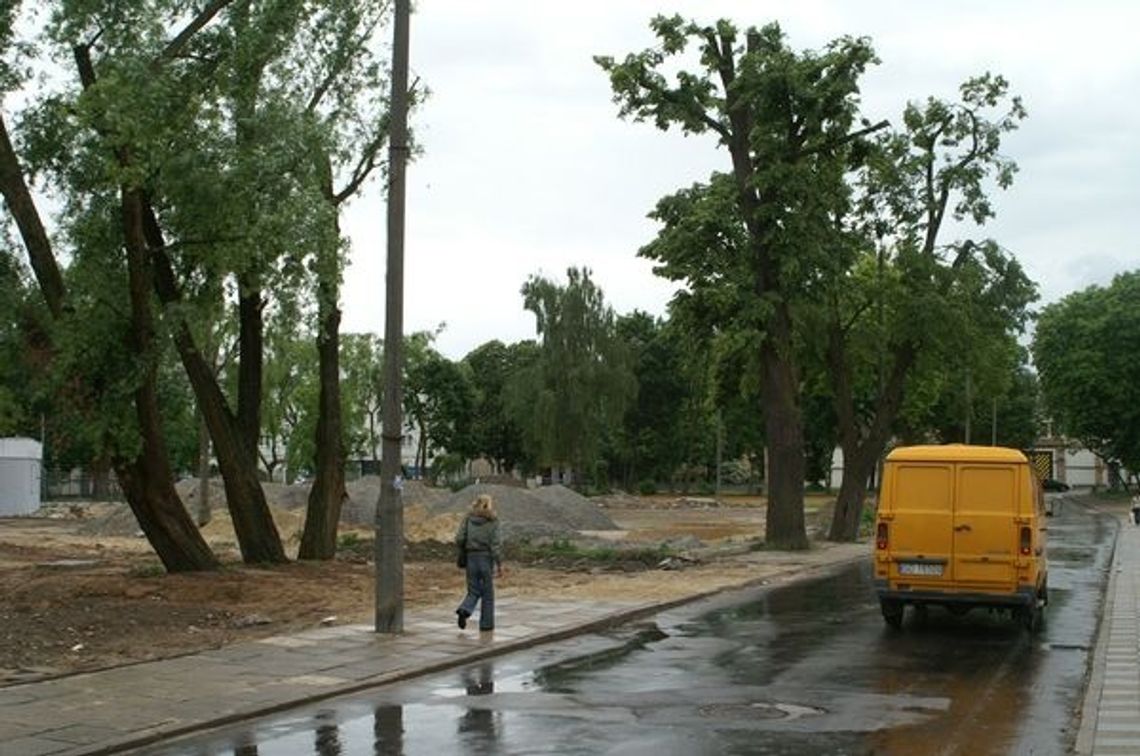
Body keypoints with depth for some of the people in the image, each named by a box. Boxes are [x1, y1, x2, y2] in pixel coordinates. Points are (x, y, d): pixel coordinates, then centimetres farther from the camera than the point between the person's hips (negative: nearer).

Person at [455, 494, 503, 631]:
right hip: (486, 558, -3)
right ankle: (486, 623, 13)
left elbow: (459, 539, -2)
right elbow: (496, 544, -11)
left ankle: (465, 610, -14)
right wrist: (499, 564, -7)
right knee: (487, 593, 10)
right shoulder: (492, 522, -8)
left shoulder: (468, 519, 1)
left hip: (471, 558, 3)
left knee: (473, 590, 13)